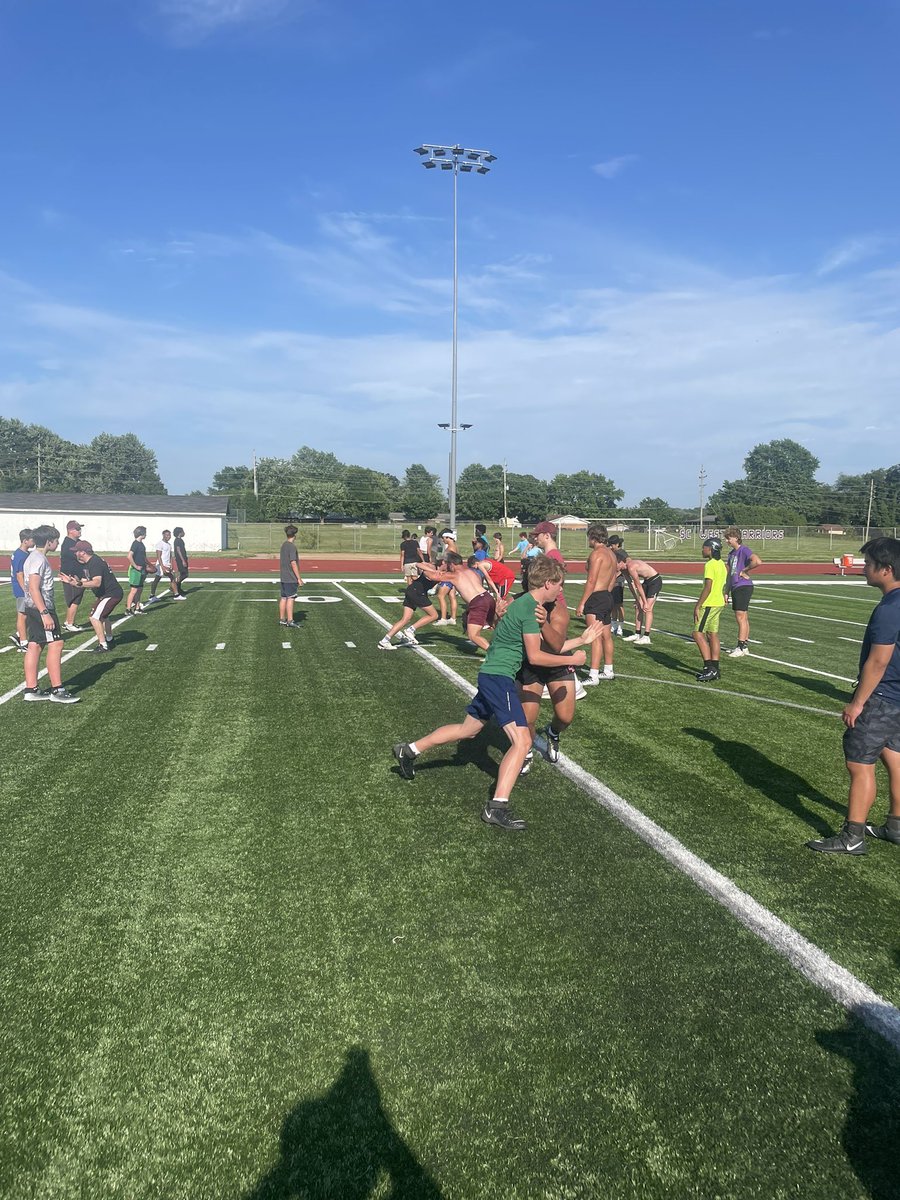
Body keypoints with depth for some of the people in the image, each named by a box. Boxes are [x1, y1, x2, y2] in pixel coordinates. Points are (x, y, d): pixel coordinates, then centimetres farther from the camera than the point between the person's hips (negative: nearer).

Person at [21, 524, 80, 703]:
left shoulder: (33, 557, 16)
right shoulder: (39, 559, -15)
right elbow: (34, 588, -22)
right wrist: (45, 613, -27)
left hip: (32, 608, 10)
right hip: (41, 608, -10)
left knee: (35, 646, 10)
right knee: (55, 644, -9)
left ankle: (30, 690, 12)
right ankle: (57, 691, -7)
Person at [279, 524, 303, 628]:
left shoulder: (283, 545, 12)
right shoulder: (292, 547, -15)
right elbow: (293, 563, -19)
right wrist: (299, 578, -15)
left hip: (283, 577, 9)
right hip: (291, 578, -9)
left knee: (283, 598, 12)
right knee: (290, 598, -7)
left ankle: (282, 619, 18)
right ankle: (290, 621, -6)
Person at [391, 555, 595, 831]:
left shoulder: (528, 605, 14)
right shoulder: (529, 607, -16)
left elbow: (543, 647, 20)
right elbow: (535, 657, -16)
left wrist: (580, 640, 25)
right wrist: (571, 659, -6)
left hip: (490, 675, 10)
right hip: (500, 677, -10)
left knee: (468, 729, 24)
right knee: (522, 741, -14)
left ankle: (409, 750, 33)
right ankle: (497, 807, -18)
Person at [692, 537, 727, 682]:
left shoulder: (710, 565, -16)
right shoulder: (721, 564, 14)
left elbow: (708, 588, -21)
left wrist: (698, 606, -18)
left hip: (709, 604, -10)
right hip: (719, 603, 10)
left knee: (698, 634, -6)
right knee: (712, 634, 11)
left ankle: (710, 668, -10)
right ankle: (714, 669, 13)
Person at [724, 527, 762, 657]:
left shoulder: (744, 550, -11)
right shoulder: (731, 553, 17)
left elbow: (758, 561, -30)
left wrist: (744, 571, -17)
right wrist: (726, 592, 20)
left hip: (744, 587, -9)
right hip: (735, 588, 9)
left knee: (741, 617, -8)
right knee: (743, 618, 12)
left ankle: (741, 648, -6)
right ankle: (745, 645, 18)